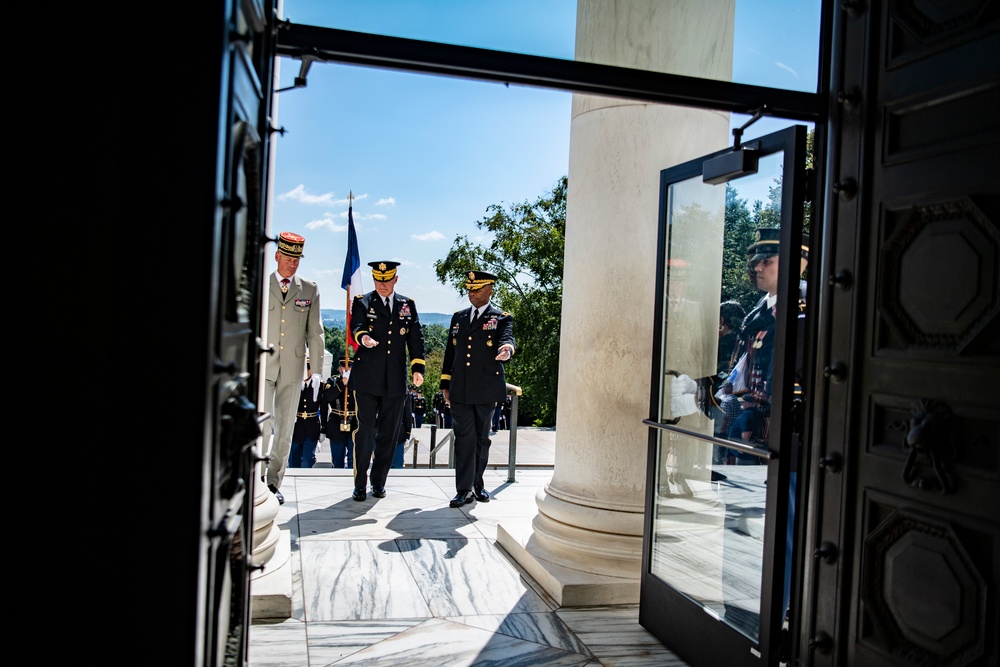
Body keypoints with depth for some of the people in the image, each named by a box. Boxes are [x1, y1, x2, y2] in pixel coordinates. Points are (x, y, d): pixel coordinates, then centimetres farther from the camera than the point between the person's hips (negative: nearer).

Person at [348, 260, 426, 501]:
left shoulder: (408, 305, 13)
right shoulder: (363, 302, 5)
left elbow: (416, 337, 9)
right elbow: (357, 326, -13)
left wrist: (417, 367, -2)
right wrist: (363, 337, -36)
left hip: (395, 381, 3)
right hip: (367, 379, -3)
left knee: (388, 434, 8)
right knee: (365, 432, -1)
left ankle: (379, 482, 21)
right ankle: (360, 484, 9)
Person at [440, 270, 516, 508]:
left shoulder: (501, 318, 3)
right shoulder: (458, 318, 14)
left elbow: (506, 339, -17)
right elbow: (450, 352, 16)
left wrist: (506, 349, -42)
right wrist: (445, 385, 12)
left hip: (486, 389, -2)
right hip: (460, 390, 2)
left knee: (482, 437, 9)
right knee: (464, 438, -2)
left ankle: (477, 483, 23)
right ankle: (464, 490, 0)